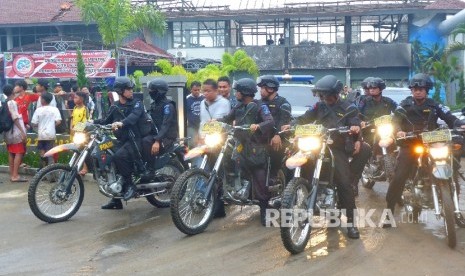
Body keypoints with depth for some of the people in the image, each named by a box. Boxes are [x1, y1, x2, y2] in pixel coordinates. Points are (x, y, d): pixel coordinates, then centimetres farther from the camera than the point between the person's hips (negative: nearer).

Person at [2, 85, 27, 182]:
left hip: (8, 131, 8)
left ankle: (12, 174, 13)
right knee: (19, 153, -7)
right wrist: (22, 131, -19)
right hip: (15, 131, -8)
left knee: (11, 153, 10)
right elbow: (15, 118, -18)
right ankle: (15, 175, -11)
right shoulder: (12, 102, -13)